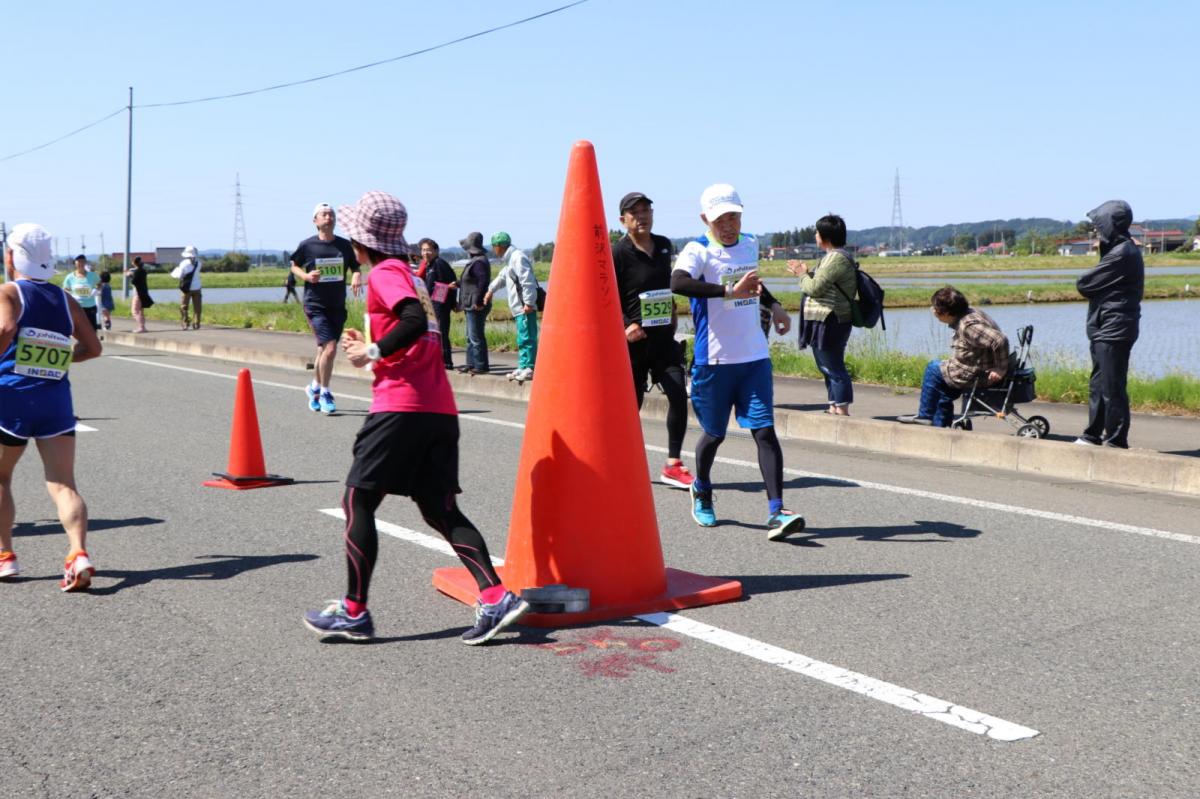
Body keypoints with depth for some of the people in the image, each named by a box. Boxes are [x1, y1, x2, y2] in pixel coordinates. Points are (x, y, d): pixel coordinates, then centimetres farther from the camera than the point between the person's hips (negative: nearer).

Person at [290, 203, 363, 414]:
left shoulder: (344, 245, 2)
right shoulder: (307, 245, -4)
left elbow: (355, 268, 12)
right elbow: (294, 266, 10)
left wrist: (357, 276, -11)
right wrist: (306, 276, -10)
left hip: (338, 306, 4)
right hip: (315, 304, -4)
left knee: (324, 349, 14)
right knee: (330, 348, -16)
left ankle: (315, 387, 37)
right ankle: (324, 393, 3)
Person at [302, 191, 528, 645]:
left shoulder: (384, 273, -5)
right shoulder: (409, 275, 23)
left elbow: (414, 322, -22)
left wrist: (373, 352, -12)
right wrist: (370, 348, 18)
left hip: (400, 407, -9)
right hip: (440, 409, 9)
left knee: (358, 502, 2)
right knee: (441, 510, 8)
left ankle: (353, 613, 7)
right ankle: (495, 598, -4)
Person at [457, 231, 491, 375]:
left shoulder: (479, 262, -17)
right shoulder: (476, 260, 16)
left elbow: (483, 282, -25)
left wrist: (477, 301, -25)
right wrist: (458, 283, 31)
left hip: (476, 307, -11)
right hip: (471, 305, 11)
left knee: (476, 337, -8)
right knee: (471, 337, 16)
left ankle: (480, 366, -5)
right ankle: (471, 364, 23)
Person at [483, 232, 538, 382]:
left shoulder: (518, 258, -12)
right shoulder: (510, 260, 21)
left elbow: (528, 281, -20)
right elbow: (502, 277, 39)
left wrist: (529, 303, -23)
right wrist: (490, 290, 51)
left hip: (525, 309, -10)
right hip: (519, 308, 10)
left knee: (527, 338, -10)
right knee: (522, 339, 14)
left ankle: (529, 368, -10)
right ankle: (523, 367, 19)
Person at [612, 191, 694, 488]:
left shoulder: (664, 246, 10)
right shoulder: (618, 253, -9)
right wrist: (624, 327, -22)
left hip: (663, 337, 5)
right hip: (633, 340, -4)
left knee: (678, 394, -9)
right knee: (631, 403, 4)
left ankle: (673, 464, -3)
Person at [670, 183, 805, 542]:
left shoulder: (751, 244, 11)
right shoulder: (698, 250, -10)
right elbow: (678, 282, -33)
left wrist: (774, 307, 40)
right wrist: (730, 291, -40)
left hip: (756, 357, 4)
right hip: (714, 360, -4)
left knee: (765, 431, -8)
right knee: (714, 432, 10)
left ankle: (776, 512, -12)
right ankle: (701, 491, 38)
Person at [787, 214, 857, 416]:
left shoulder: (836, 258, -16)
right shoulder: (836, 256, 17)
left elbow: (815, 288, -19)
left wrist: (802, 275, -2)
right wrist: (805, 273, 14)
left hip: (829, 323, -11)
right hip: (825, 323, 11)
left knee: (833, 368, -9)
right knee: (829, 367, 17)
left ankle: (842, 411, -6)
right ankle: (834, 407, 24)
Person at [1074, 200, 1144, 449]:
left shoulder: (1121, 254, -18)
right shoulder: (1124, 250, 16)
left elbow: (1084, 284, -16)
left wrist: (1083, 280, 4)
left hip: (1113, 332, -11)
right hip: (1107, 329, 11)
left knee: (1112, 387, -5)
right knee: (1098, 384, 17)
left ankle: (1116, 441, 1)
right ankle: (1093, 435, 26)